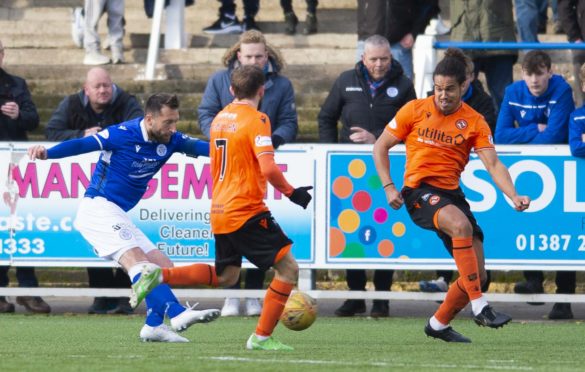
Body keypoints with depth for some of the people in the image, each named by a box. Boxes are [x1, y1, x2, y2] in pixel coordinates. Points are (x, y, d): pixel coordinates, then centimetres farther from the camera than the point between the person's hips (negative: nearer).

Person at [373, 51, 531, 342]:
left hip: (451, 194, 4)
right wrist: (388, 187, -5)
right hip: (419, 191, -4)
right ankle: (480, 308, -35)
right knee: (461, 225, -35)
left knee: (477, 273, -2)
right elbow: (381, 146, 6)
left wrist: (514, 197, -21)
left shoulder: (474, 122, 2)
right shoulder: (415, 110, -1)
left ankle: (439, 325, 22)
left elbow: (493, 164, -5)